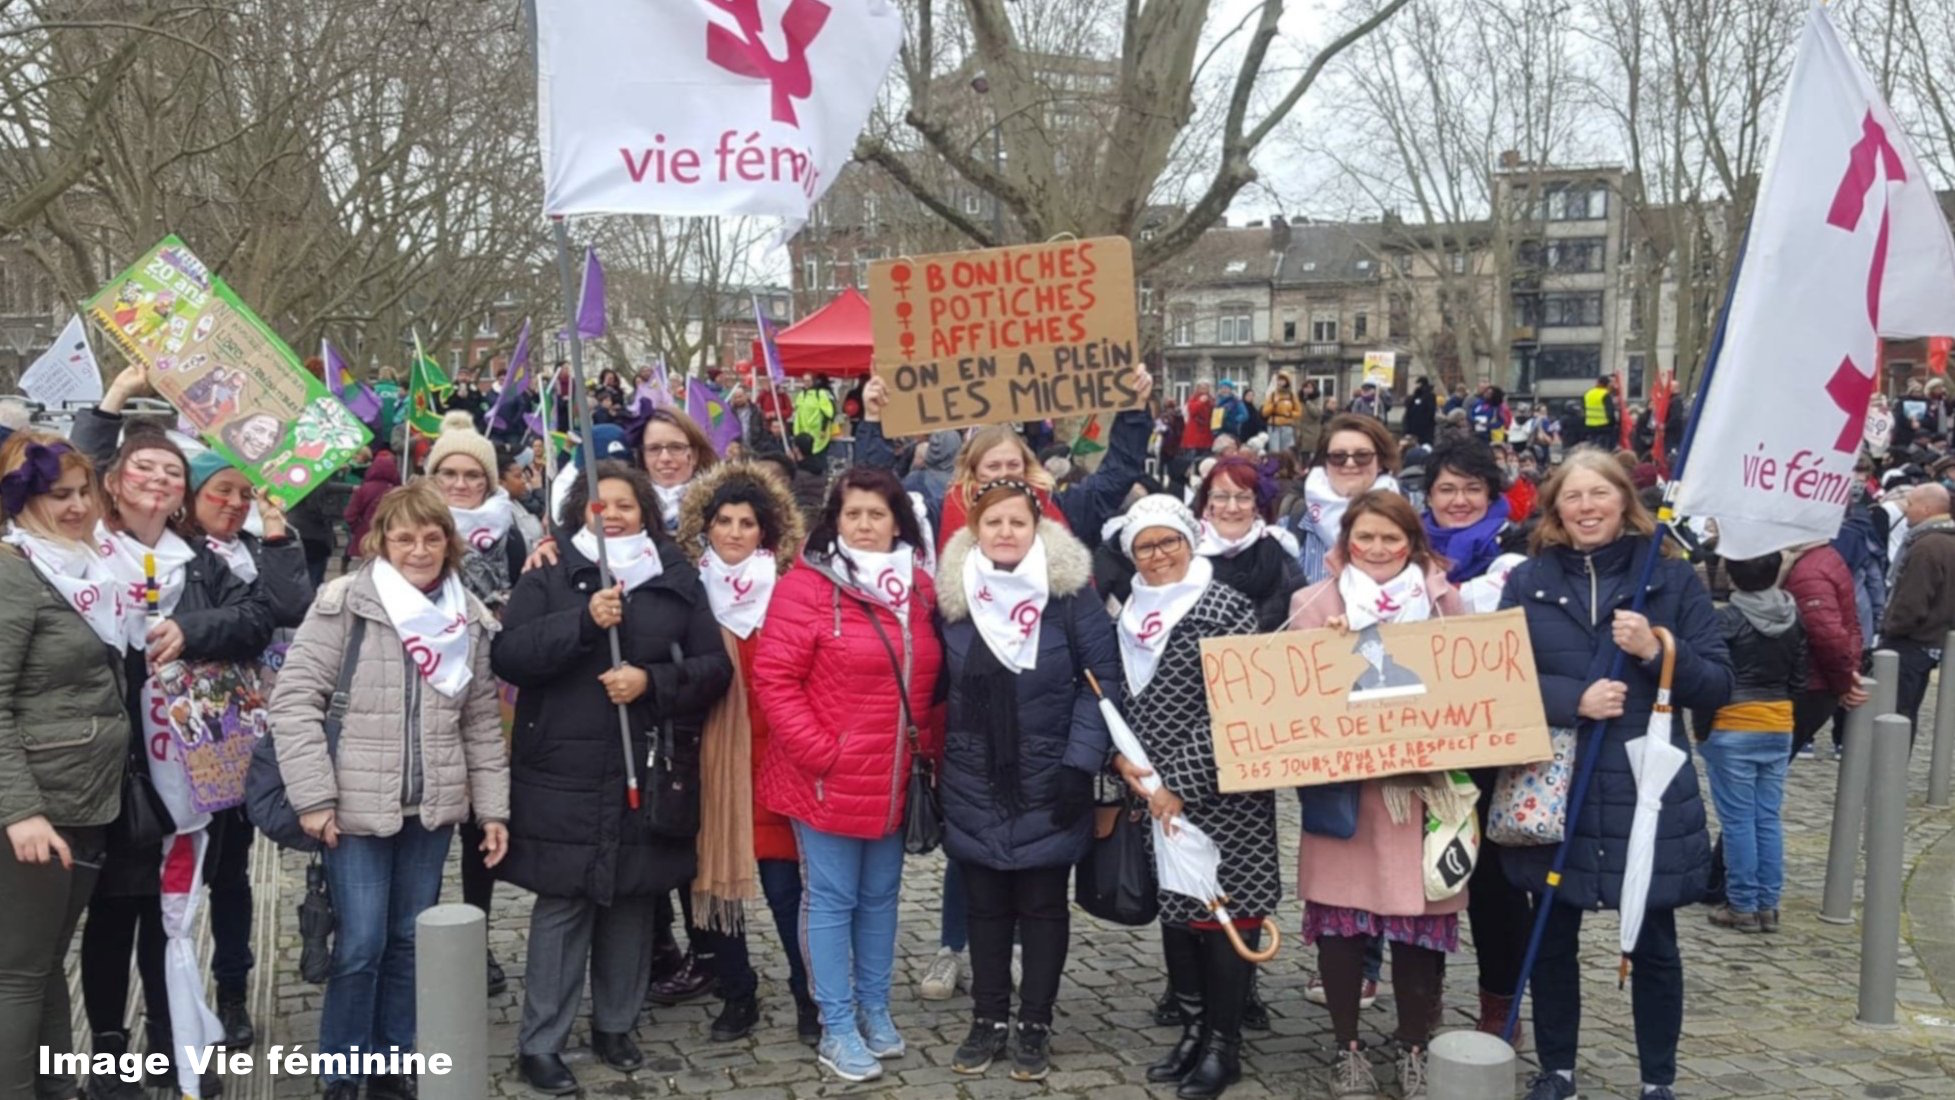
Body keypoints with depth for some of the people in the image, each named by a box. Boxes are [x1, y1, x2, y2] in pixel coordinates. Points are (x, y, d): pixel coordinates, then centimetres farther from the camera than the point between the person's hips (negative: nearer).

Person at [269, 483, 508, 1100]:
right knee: (361, 944, -1)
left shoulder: (469, 619, 5)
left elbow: (482, 721, 11)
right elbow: (294, 697, -9)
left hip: (432, 808, 4)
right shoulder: (345, 603, -9)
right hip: (357, 807, -4)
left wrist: (493, 807, 7)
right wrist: (312, 796, -14)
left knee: (410, 940, 12)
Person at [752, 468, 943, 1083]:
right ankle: (838, 1030, 13)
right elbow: (774, 678, -15)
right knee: (831, 900, 4)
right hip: (829, 779, -5)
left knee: (880, 896, 16)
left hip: (895, 780, 6)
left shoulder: (920, 589, 7)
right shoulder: (807, 587, -12)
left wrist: (929, 748, 6)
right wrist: (818, 752, -18)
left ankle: (875, 1011, 30)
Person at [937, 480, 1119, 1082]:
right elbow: (942, 683, 9)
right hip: (974, 784, 3)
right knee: (985, 905, 11)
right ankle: (988, 1019, 23)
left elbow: (1102, 677, -8)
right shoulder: (952, 593, 0)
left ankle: (1035, 1025, 20)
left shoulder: (1070, 589, -9)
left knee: (1043, 904, 8)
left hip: (1048, 783, -2)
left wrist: (1080, 762, -14)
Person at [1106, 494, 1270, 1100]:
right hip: (1155, 793, 6)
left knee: (1223, 911, -1)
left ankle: (1224, 1044, 12)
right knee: (1174, 909, 13)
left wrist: (1181, 784, -16)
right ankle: (1192, 1030, 27)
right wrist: (1122, 759, -4)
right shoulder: (1129, 617, 11)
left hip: (1220, 793, -6)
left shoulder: (1225, 607, -8)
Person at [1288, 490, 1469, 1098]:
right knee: (1340, 917, 2)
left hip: (1424, 778, 1)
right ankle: (1347, 1049, 18)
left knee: (1421, 918, 4)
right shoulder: (1316, 602, 3)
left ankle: (1414, 1051, 21)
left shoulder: (1442, 599, 7)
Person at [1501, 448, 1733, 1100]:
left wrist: (1656, 651, -18)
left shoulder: (1671, 578, 0)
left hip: (1648, 794, -1)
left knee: (1654, 947, 9)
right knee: (1553, 940, 12)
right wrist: (1574, 700, -17)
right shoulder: (1528, 582, 3)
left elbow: (1718, 685, -2)